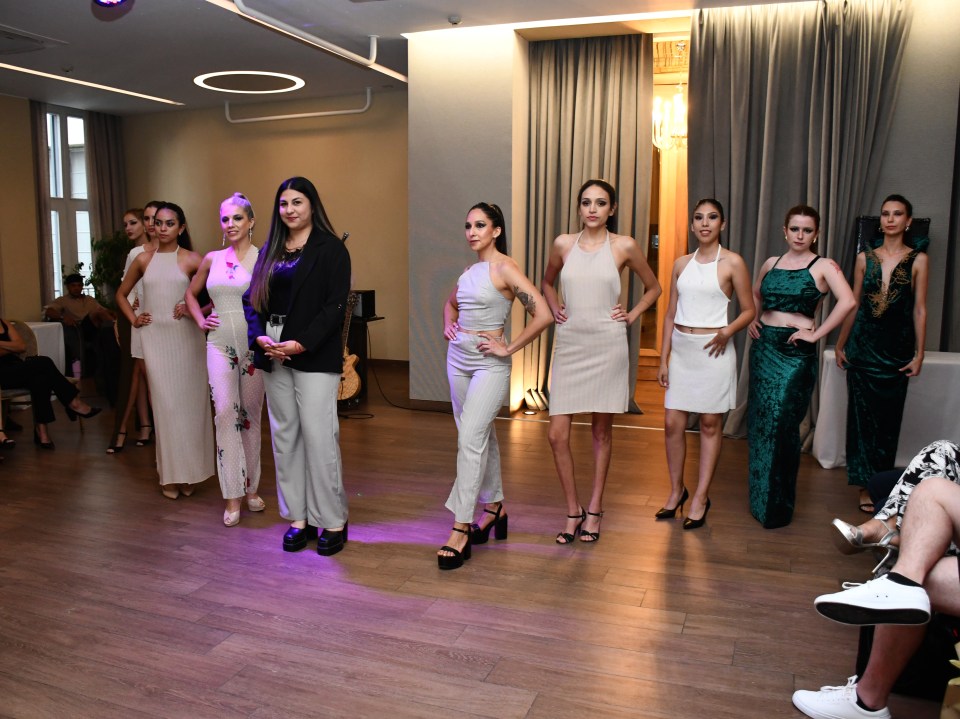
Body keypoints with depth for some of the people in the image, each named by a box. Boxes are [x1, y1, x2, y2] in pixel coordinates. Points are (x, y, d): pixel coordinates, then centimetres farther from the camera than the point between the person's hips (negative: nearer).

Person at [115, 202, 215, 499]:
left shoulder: (191, 259, -1)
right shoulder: (144, 260, 8)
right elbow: (121, 294, 20)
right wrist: (134, 319, 7)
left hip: (186, 336, -2)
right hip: (155, 338, 2)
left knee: (188, 402, 3)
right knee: (165, 404, 1)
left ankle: (189, 472, 14)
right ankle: (170, 474, 10)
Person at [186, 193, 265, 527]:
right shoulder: (212, 259, 10)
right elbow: (191, 293, 25)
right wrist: (201, 321, 10)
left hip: (253, 345, -2)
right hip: (220, 345, 2)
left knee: (250, 414, 7)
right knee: (225, 410, -11)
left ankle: (251, 488, 21)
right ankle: (233, 496, -6)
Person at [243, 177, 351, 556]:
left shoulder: (331, 249, -2)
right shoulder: (269, 251, 16)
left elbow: (334, 306, -10)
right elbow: (251, 299, 11)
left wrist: (301, 343, -18)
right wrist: (261, 337, -7)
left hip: (314, 356, -6)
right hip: (274, 355, 6)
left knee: (318, 436, -7)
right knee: (284, 435, 8)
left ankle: (332, 521, 6)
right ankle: (298, 517, 19)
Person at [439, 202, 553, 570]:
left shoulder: (505, 268, -11)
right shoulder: (470, 269, 11)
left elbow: (543, 315, -19)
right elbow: (451, 302, 31)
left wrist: (508, 348, -14)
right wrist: (448, 324, 11)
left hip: (489, 364, -8)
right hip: (458, 359, 8)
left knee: (470, 439, -13)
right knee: (481, 436, 15)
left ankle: (461, 530, -8)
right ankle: (494, 509, 30)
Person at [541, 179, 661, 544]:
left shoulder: (624, 246, 0)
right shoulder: (563, 244, 5)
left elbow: (653, 288, 13)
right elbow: (547, 283, 23)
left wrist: (631, 316, 2)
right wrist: (554, 309, 7)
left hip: (607, 346, -1)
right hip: (569, 345, 2)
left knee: (602, 430, 8)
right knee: (557, 434, -3)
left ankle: (594, 509, 24)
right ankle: (573, 511, 15)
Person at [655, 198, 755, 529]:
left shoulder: (732, 262, -3)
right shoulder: (681, 263, 9)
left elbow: (749, 310, 1)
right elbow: (670, 314, 11)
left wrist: (727, 331, -18)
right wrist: (663, 359, 8)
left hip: (713, 350, -4)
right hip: (681, 349, 4)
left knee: (710, 424, 5)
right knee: (672, 423, 4)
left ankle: (701, 497, 16)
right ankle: (676, 490, 23)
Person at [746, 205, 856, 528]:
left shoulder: (823, 266, -4)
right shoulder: (771, 263, 11)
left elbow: (847, 301, -19)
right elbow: (754, 294, 29)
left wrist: (817, 333, -17)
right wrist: (752, 320, 12)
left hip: (796, 352, -5)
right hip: (764, 346, 5)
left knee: (781, 424, -6)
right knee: (759, 421, 9)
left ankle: (778, 506, 9)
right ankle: (760, 499, 24)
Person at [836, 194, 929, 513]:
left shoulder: (918, 259, 0)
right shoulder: (865, 258, 5)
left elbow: (920, 309, -1)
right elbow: (853, 304, 8)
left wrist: (919, 354, -4)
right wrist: (840, 344, 8)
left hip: (897, 349, -1)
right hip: (863, 346, 1)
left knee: (889, 416, 6)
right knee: (862, 413, 1)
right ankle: (865, 484, 10)